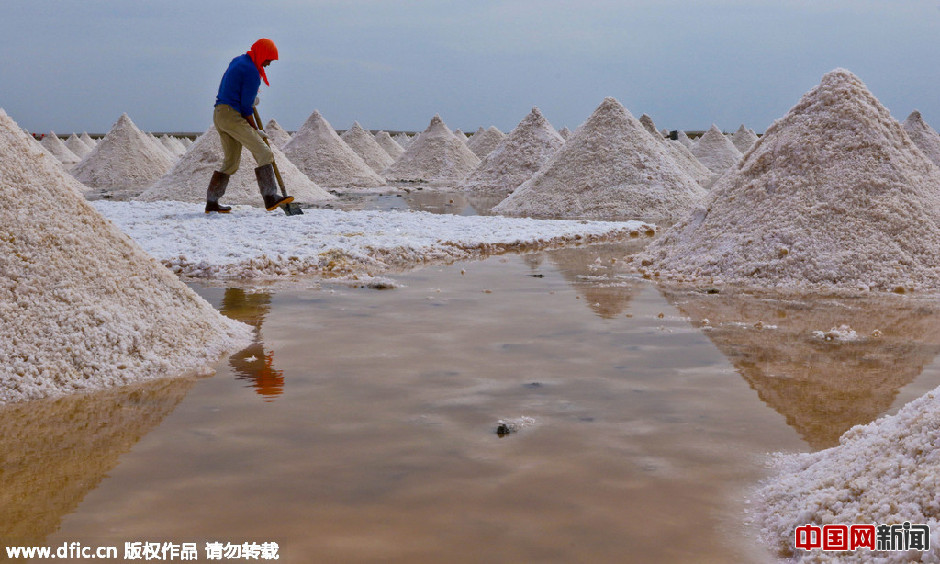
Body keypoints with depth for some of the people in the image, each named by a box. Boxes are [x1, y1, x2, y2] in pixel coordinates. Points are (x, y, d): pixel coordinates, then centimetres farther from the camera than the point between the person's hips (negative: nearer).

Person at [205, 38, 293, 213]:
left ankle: (211, 203, 16)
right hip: (232, 115, -10)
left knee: (231, 163, 15)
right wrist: (255, 130, -3)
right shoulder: (252, 72, -11)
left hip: (219, 114, 10)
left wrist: (251, 96, 28)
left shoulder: (238, 60, 19)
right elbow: (246, 106, -12)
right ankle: (270, 197, -23)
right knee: (263, 153, -14)